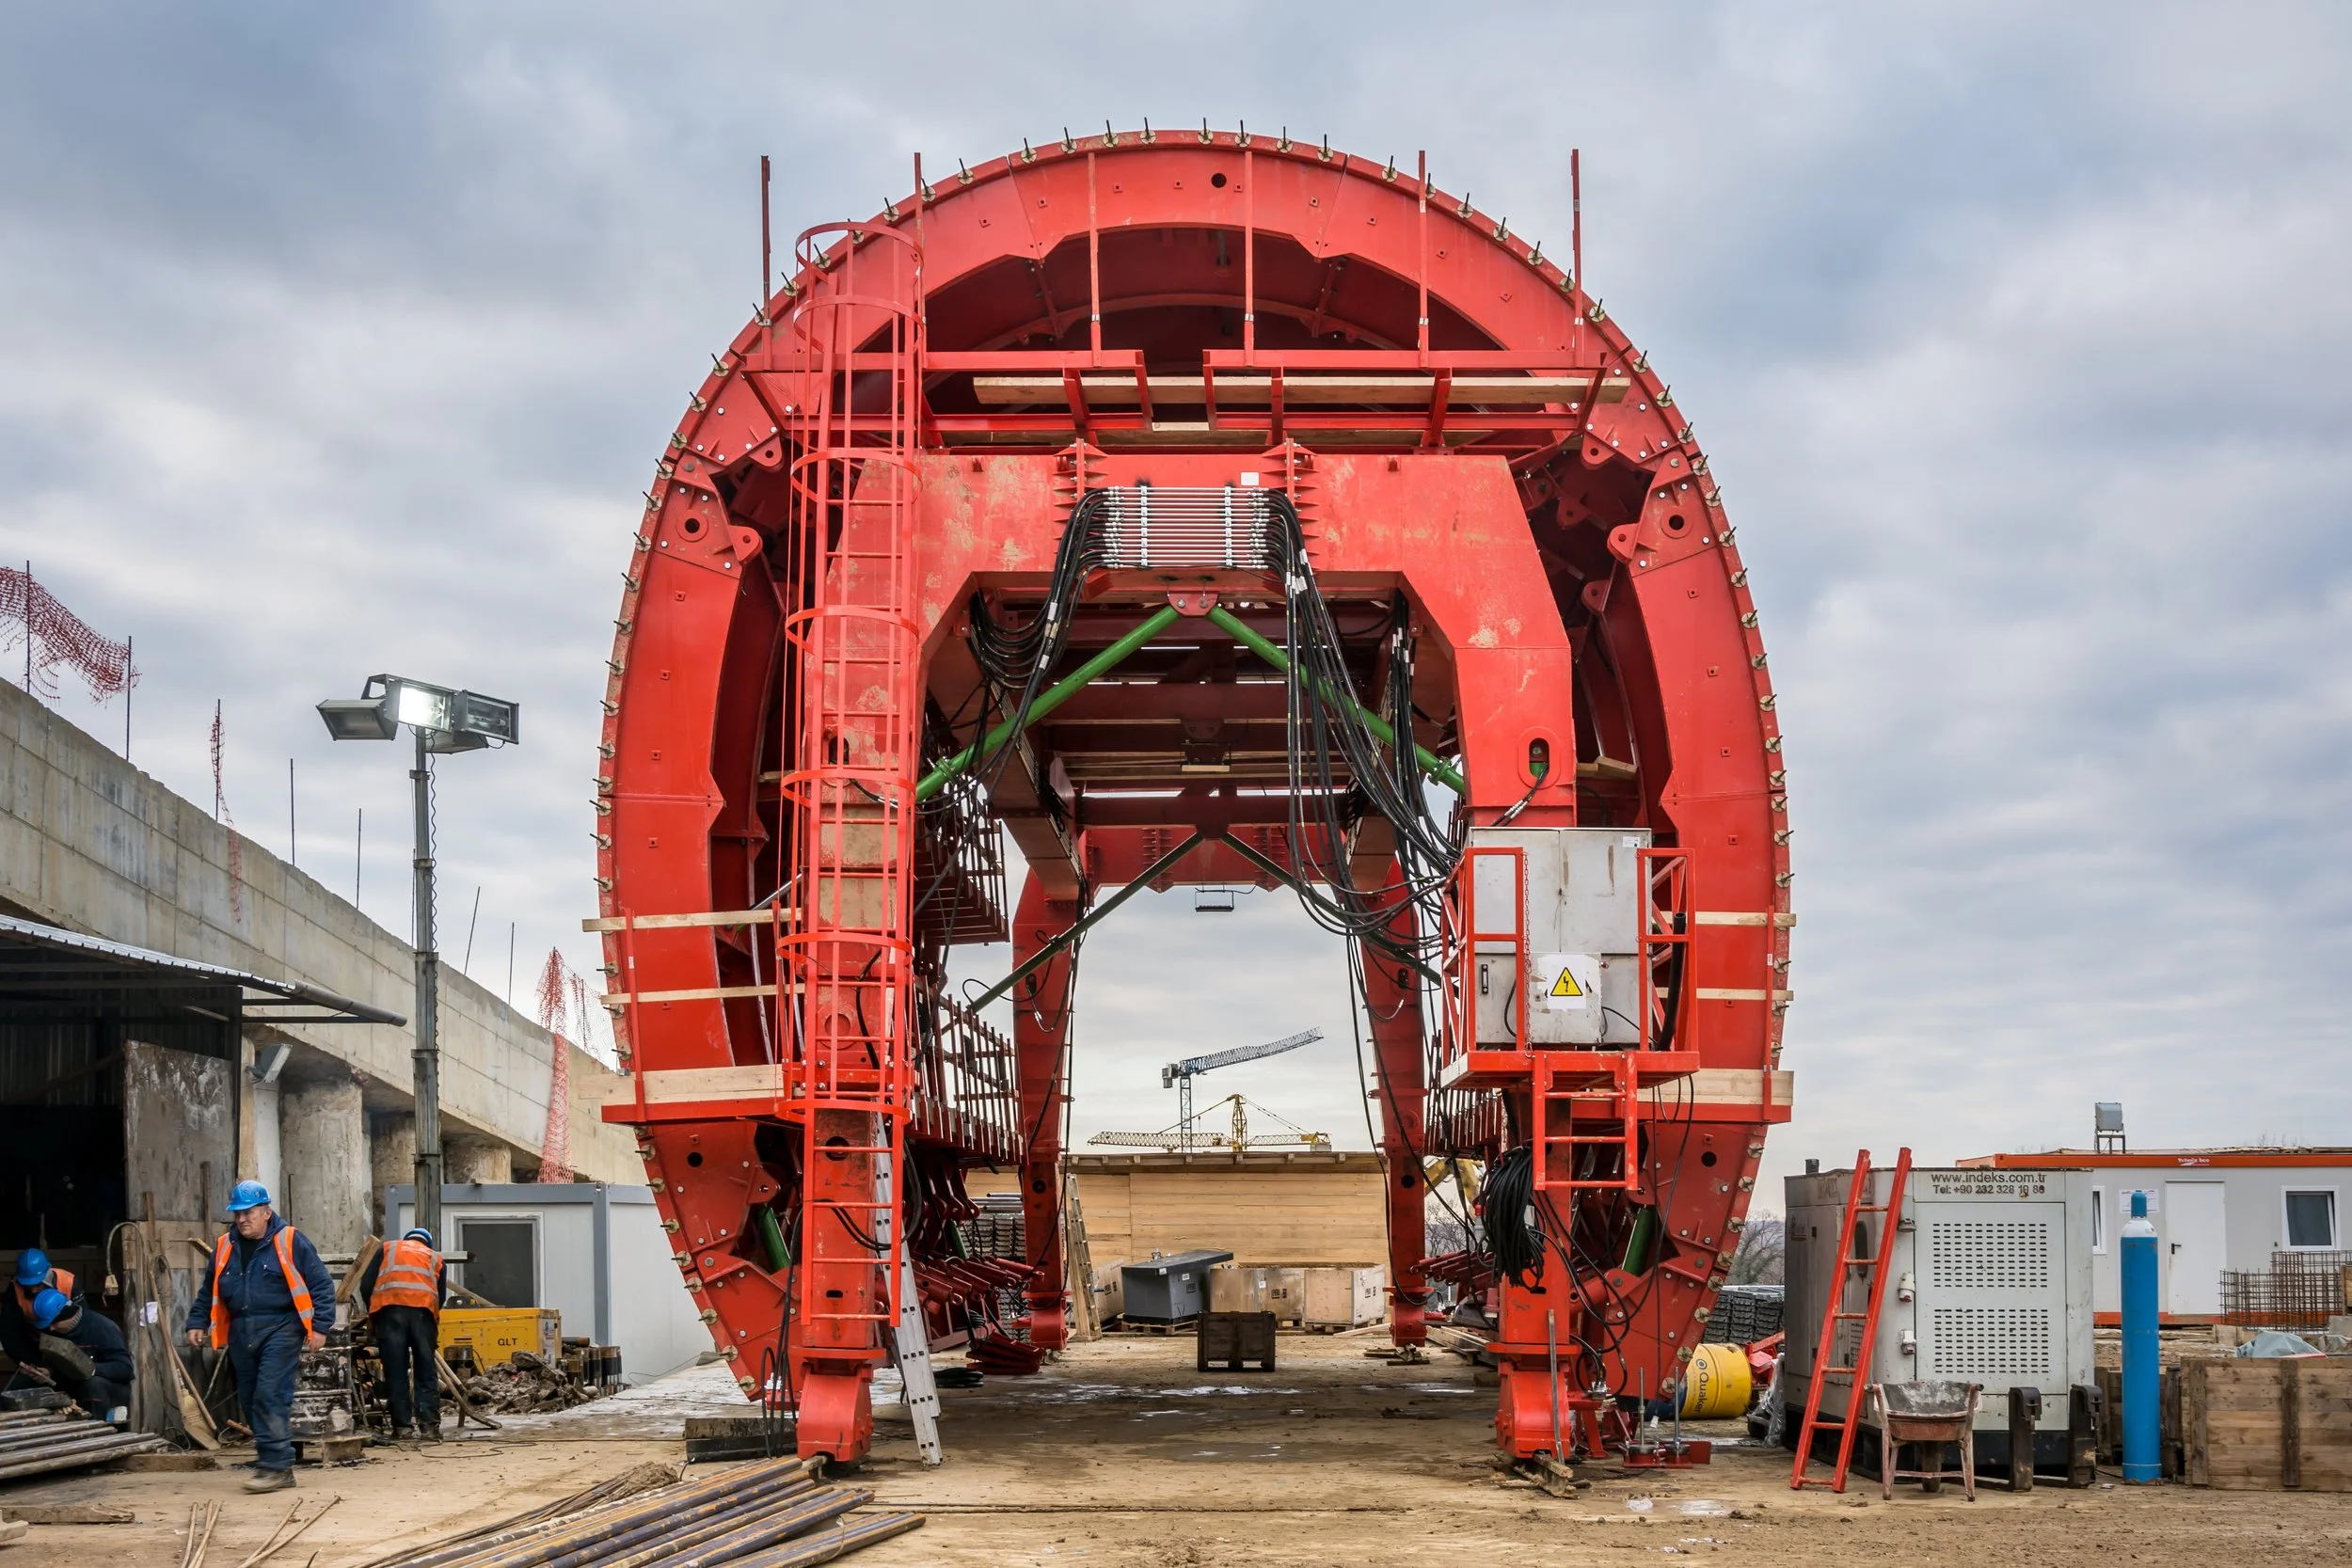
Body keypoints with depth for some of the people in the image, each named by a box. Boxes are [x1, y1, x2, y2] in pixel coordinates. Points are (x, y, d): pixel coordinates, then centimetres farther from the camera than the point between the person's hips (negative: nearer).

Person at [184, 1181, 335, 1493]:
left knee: (270, 1396, -16)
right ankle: (280, 1467, 14)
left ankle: (274, 1465, -14)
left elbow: (321, 1285, -2)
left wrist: (320, 1326, -8)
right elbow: (208, 1290, 25)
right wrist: (197, 1323, 15)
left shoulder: (290, 1242, -3)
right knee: (250, 1402, 7)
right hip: (241, 1334, 6)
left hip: (279, 1329, -6)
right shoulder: (225, 1248, 13)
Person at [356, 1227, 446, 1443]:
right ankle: (430, 1426, -1)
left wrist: (373, 1314, 30)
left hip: (389, 1307, -1)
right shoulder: (436, 1259, 29)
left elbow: (366, 1286, 17)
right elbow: (441, 1296, 18)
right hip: (423, 1309, 1)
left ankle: (403, 1427, -1)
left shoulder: (387, 1249, 27)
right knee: (426, 1372, 4)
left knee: (396, 1372, 1)